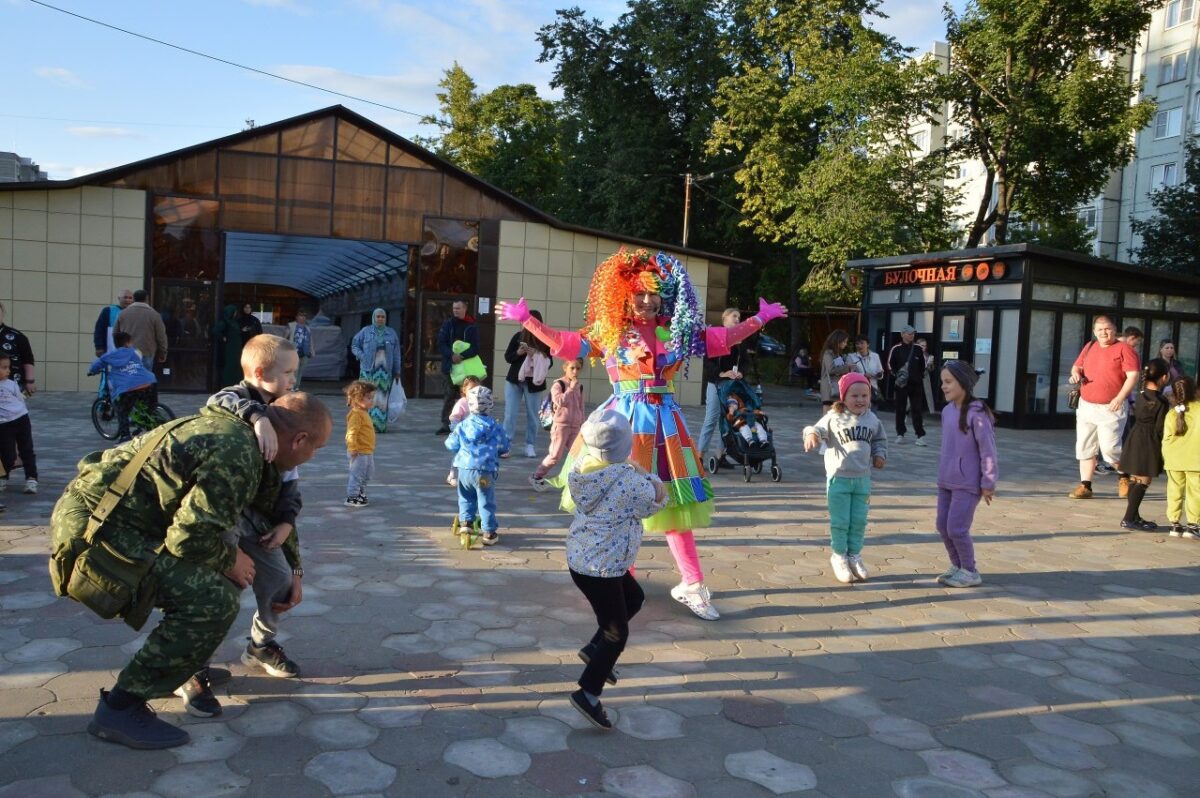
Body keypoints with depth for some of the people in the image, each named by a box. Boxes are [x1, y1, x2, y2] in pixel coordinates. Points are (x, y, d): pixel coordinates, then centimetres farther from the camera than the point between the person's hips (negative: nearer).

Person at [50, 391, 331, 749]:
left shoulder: (231, 425, 12)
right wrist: (229, 560, -3)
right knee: (214, 601, -18)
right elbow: (192, 535, -25)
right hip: (95, 527, -10)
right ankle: (121, 708, -6)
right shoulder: (238, 453, -22)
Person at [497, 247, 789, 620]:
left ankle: (691, 584, 12)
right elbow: (566, 343, 1)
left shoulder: (677, 331, 6)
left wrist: (760, 319, 10)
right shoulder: (607, 331, 1)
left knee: (674, 501, 4)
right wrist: (526, 320, -5)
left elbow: (721, 339, 12)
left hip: (664, 423, 2)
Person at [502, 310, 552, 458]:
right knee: (510, 414, -1)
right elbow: (507, 357, 3)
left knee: (532, 415, 6)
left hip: (534, 383, -1)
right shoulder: (518, 337, 0)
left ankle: (530, 445, 16)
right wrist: (518, 353, -17)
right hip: (514, 380, 1)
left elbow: (549, 363, -4)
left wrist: (536, 356, -20)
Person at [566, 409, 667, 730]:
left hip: (581, 556, 8)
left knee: (634, 597, 29)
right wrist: (645, 474, 4)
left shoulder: (582, 467, -5)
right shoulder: (629, 481, -25)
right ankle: (588, 694, 14)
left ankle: (594, 649, 35)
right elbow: (656, 501, -6)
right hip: (600, 568, -8)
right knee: (617, 634, 9)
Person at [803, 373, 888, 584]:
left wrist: (880, 454, 4)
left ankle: (854, 555, 28)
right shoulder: (834, 417, -11)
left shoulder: (872, 419, 5)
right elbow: (818, 429, -17)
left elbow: (880, 439, 20)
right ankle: (839, 556, 21)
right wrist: (812, 435, -39)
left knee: (859, 521, 12)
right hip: (839, 478, -4)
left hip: (862, 479, 4)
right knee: (840, 521, 3)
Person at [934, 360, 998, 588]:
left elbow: (988, 450, -15)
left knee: (956, 528, -5)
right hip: (946, 482, 8)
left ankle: (970, 572, 14)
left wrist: (988, 483, -12)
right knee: (942, 526, 11)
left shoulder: (976, 413, -17)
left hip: (967, 484, -8)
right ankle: (957, 566, 28)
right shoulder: (947, 410, 6)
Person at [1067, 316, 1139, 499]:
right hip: (1086, 406, 6)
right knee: (1085, 447, 5)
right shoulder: (1089, 347, 12)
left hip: (1110, 409, -6)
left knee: (1109, 448, -8)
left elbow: (1133, 376, -13)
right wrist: (1075, 374, -1)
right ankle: (1085, 486, 11)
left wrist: (1119, 398, -22)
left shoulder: (1123, 349, -6)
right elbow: (1077, 366, 23)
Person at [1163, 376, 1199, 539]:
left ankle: (1174, 523, 14)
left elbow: (1166, 438, 0)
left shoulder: (1172, 414, 0)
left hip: (1173, 460, 2)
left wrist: (1165, 457, 10)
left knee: (1174, 491, 11)